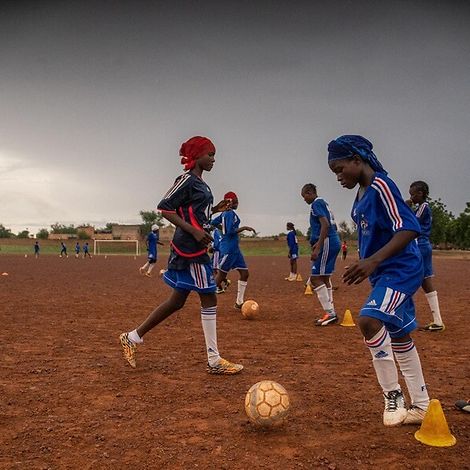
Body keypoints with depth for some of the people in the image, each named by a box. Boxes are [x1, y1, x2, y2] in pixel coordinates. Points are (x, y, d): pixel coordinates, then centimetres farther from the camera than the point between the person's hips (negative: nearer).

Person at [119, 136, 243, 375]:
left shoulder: (200, 183, 18)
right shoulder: (187, 179, -9)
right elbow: (165, 208, -16)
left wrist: (216, 208, 11)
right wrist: (194, 231, -21)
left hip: (195, 246, 10)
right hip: (190, 247, -10)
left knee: (177, 301, 12)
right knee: (209, 298, -4)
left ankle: (133, 337, 21)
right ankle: (214, 360, 5)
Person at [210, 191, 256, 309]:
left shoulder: (224, 213, 13)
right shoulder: (230, 213, -14)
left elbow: (212, 222, 20)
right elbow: (231, 231, -22)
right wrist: (244, 227, -15)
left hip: (235, 248, 10)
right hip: (228, 248, -10)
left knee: (245, 273, 8)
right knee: (221, 275, -2)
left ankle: (239, 302, 13)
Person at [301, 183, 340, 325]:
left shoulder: (316, 203, -8)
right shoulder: (324, 203, 21)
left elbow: (325, 224, -21)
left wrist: (317, 247, -25)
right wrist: (318, 242, 21)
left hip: (327, 243, -10)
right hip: (334, 242, 10)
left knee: (315, 278, -9)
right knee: (324, 277, 15)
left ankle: (330, 313, -11)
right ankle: (330, 313, 20)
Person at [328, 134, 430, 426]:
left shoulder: (380, 187, -17)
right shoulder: (362, 194, 11)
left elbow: (409, 229, -27)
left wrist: (372, 261, -35)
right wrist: (367, 266, 23)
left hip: (401, 270, -10)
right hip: (383, 274, 10)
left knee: (370, 320, -27)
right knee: (399, 337, 14)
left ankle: (393, 397, -10)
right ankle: (421, 406, 27)